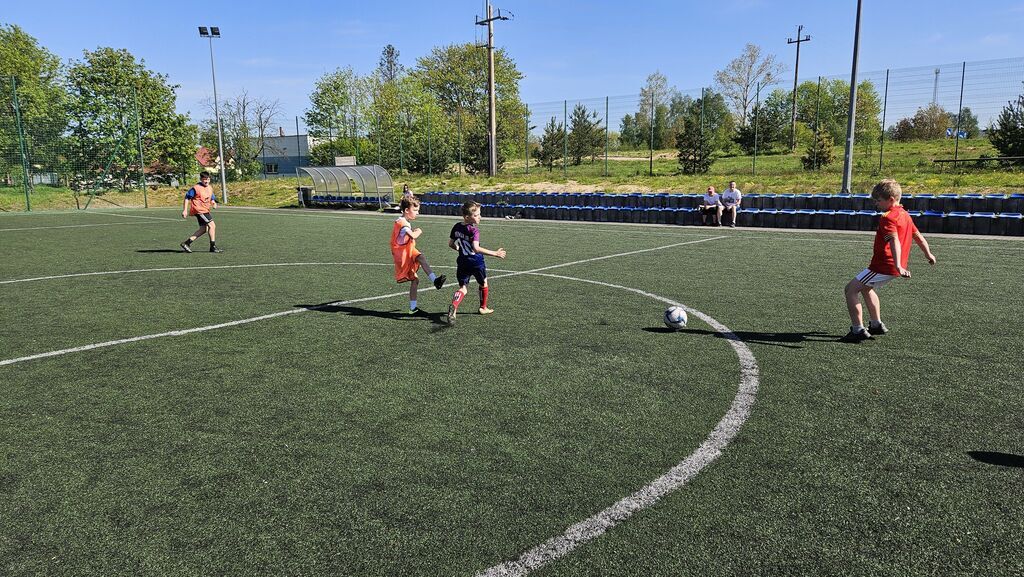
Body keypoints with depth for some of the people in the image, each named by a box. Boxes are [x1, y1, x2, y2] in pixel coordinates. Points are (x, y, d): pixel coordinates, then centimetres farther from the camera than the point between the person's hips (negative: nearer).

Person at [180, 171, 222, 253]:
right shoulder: (196, 188, -11)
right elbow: (187, 198, -7)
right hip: (199, 210, -9)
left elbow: (212, 198, 24)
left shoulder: (210, 188, 11)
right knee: (212, 225, -14)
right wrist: (185, 210, -11)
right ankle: (213, 247, -8)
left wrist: (214, 203, 0)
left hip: (205, 210, 9)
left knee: (203, 229, 11)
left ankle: (186, 243, 18)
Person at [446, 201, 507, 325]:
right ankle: (483, 308, 37)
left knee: (463, 287, 6)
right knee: (483, 284, 21)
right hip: (476, 262, -5)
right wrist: (495, 253, -30)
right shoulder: (474, 229, -20)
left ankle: (454, 306, -24)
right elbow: (476, 248, -32)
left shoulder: (457, 227, 1)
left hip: (462, 262, 5)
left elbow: (451, 244, 9)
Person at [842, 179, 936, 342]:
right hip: (894, 267, 10)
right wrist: (928, 254, 39)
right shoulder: (904, 214, 13)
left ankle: (858, 330, -8)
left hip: (883, 266, -10)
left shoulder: (887, 218, -16)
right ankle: (877, 325, 32)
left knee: (851, 289, -5)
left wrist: (898, 265, -41)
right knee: (866, 288, 29)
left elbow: (895, 241, -30)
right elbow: (919, 236, 24)